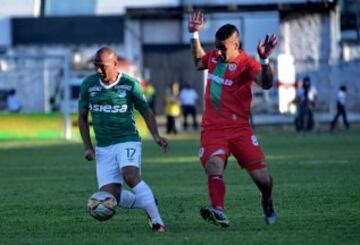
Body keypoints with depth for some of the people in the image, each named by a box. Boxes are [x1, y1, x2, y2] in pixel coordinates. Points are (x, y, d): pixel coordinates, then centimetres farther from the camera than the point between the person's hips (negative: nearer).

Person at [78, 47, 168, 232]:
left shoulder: (130, 84, -5)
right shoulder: (88, 85, 1)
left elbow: (146, 111, 5)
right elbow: (82, 117, 11)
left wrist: (156, 136, -11)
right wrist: (88, 147, 2)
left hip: (128, 141, -4)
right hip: (103, 147, 4)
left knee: (130, 176, -32)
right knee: (110, 196, -10)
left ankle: (157, 220, -31)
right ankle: (147, 203, 16)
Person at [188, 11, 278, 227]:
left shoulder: (246, 63, -8)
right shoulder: (214, 57, 10)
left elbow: (266, 83, -27)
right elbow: (199, 62, 36)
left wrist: (265, 60, -41)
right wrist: (195, 36, 30)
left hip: (239, 129, -4)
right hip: (212, 129, 4)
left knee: (261, 177, -3)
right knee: (214, 169, -24)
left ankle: (267, 202, 30)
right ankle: (219, 212, -42)